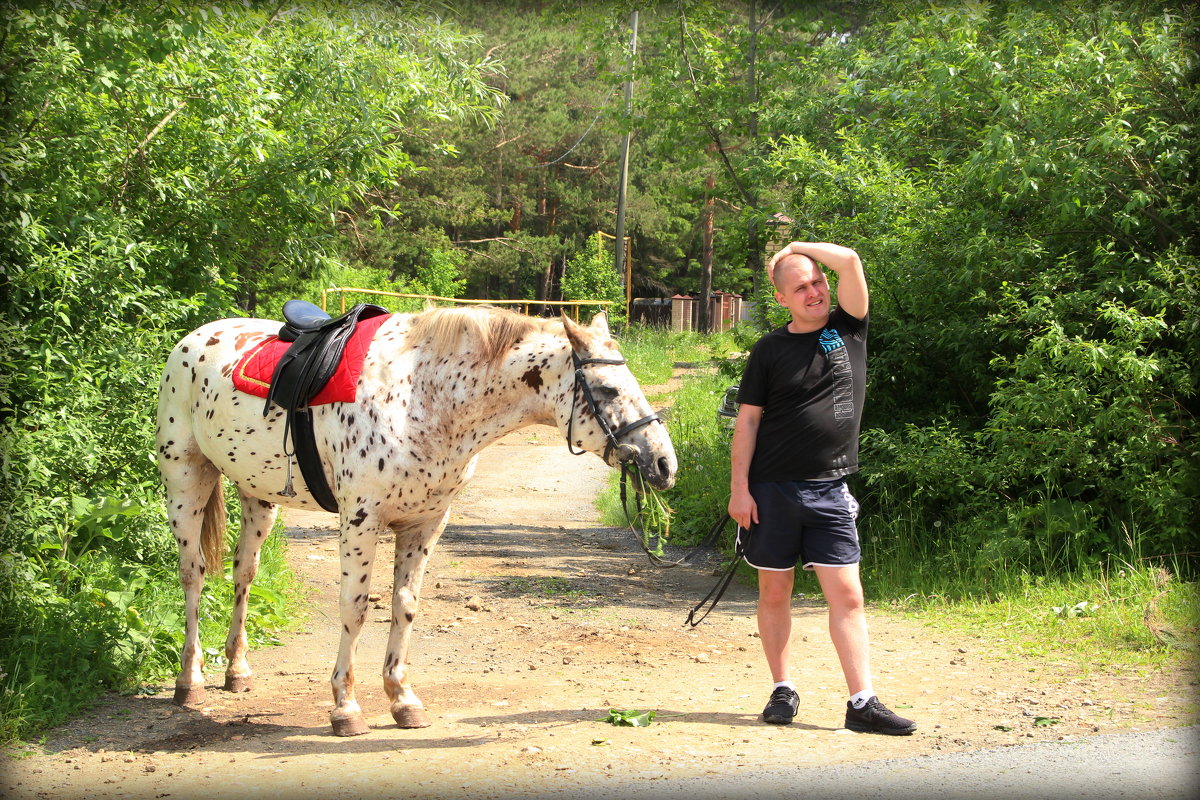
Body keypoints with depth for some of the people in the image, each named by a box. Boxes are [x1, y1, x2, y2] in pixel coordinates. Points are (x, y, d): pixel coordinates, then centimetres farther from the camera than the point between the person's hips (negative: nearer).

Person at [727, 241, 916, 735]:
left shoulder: (848, 329, 4)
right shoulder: (769, 350, 2)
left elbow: (849, 260, -9)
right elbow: (748, 420, 1)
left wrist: (797, 248, 3)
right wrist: (739, 487, -6)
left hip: (829, 490, 1)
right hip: (772, 490, 0)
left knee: (847, 595, -4)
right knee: (774, 592, 7)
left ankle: (862, 703, -4)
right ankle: (783, 691, 19)